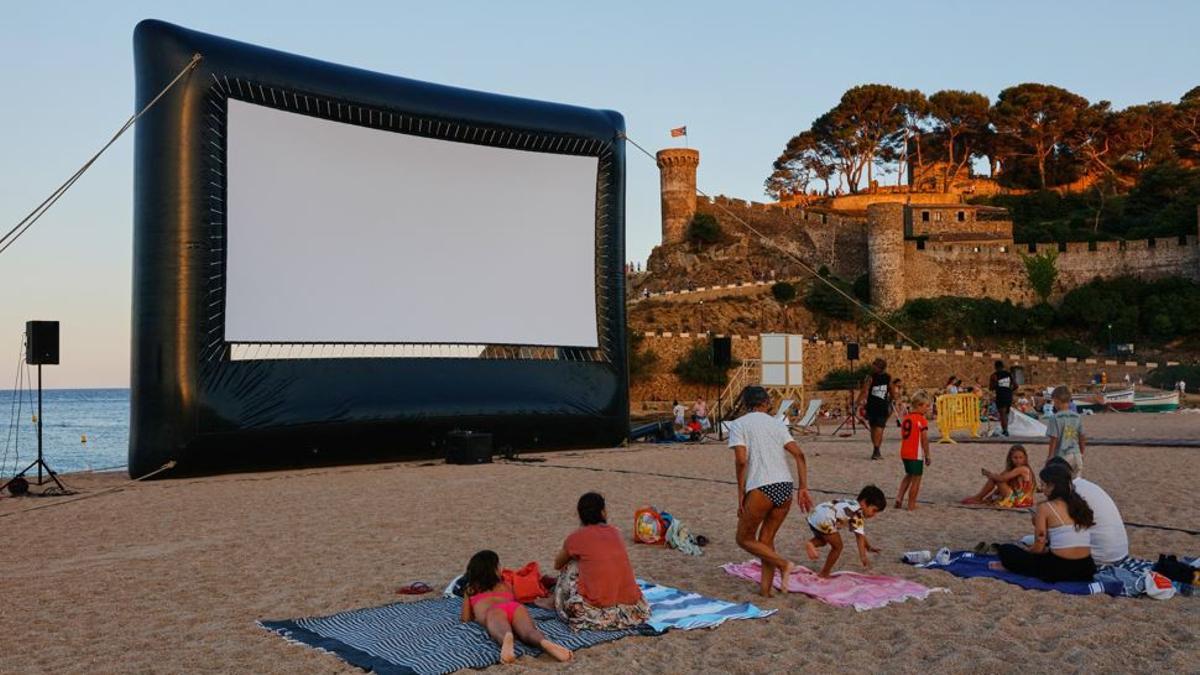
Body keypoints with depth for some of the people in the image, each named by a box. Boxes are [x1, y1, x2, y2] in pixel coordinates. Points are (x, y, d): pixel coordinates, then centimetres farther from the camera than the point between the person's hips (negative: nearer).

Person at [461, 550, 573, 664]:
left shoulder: (470, 590, 35)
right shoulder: (505, 585, 39)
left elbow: (466, 619, 32)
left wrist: (480, 617, 52)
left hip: (493, 611, -2)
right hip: (516, 607, 2)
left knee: (502, 633, -35)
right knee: (529, 632, -29)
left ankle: (507, 639, -72)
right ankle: (544, 642, -64)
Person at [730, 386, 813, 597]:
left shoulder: (739, 425, 5)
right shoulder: (777, 423, 18)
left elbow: (741, 461, -8)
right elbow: (799, 455, 8)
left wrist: (741, 494, -1)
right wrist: (803, 488, 10)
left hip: (761, 488, -5)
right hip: (785, 487, 5)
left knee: (744, 538, 11)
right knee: (766, 540, 18)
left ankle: (782, 563, -6)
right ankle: (765, 589, 15)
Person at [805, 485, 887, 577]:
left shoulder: (852, 505, 24)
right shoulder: (858, 515, -5)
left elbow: (861, 533, 35)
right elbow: (860, 537, -12)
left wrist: (869, 547, 40)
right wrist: (863, 557, -14)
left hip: (814, 516, 10)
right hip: (823, 520, -9)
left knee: (823, 540, 33)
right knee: (837, 546, 7)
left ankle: (811, 544, 3)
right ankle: (824, 573, 12)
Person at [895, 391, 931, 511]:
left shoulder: (906, 418, 9)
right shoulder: (922, 420, -14)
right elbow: (924, 440, -16)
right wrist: (927, 456, -8)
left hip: (904, 453, 7)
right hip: (916, 455, -7)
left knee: (908, 475, 24)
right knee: (916, 479, 3)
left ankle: (899, 497, 12)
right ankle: (911, 505, 7)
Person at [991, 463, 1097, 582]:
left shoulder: (1045, 508, -5)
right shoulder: (1079, 504, 12)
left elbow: (1038, 547, -3)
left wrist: (1025, 553, 17)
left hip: (1059, 570, -5)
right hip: (1086, 570, 5)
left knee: (1005, 549, 8)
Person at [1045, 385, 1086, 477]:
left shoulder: (1055, 418, -14)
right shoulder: (1077, 417, 3)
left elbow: (1054, 439, -14)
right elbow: (1082, 438, 10)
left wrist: (1050, 456, -5)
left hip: (1062, 456, -5)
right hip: (1076, 455, 5)